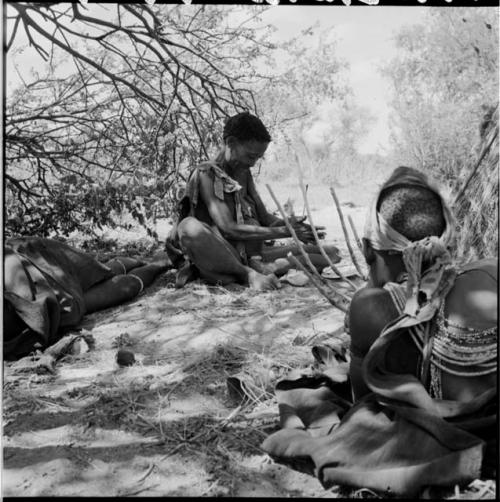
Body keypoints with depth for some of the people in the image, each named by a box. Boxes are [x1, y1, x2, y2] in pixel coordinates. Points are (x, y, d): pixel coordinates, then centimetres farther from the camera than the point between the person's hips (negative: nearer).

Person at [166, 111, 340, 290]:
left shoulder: (244, 174, 13)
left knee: (331, 253, -2)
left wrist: (291, 225, -9)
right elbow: (228, 228, -20)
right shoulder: (205, 174, -9)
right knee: (190, 227, -41)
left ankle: (257, 265, -24)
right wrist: (284, 232, -20)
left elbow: (264, 218, 14)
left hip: (247, 254, 7)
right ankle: (247, 274, -23)